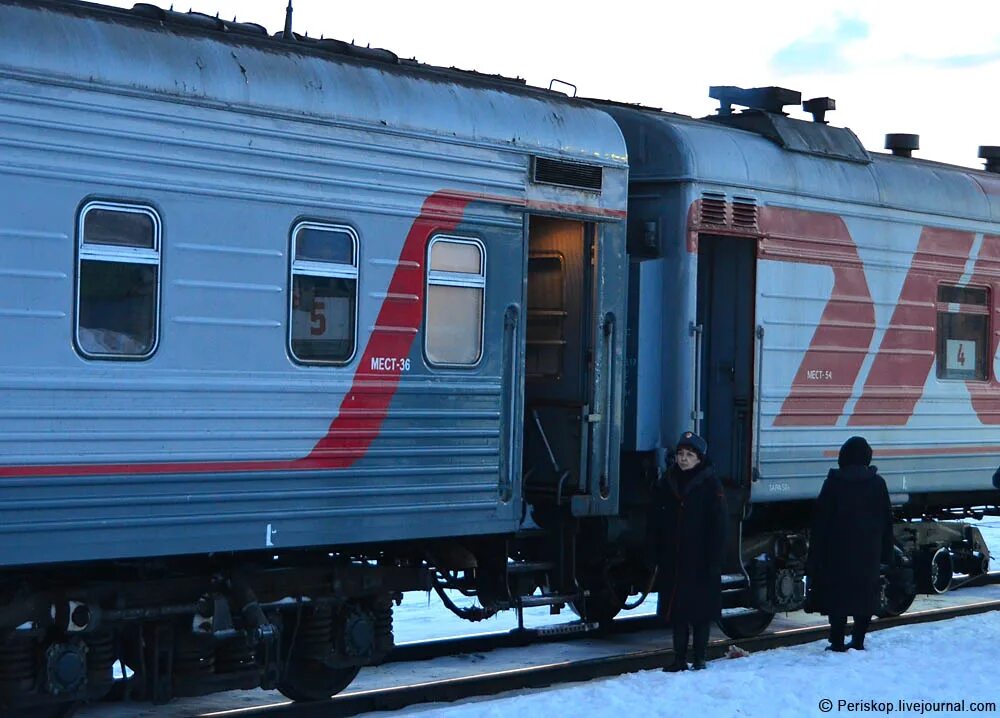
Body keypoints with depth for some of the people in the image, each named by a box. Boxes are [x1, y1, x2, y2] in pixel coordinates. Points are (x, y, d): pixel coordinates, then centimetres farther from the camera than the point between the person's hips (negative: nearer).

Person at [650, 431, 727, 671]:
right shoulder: (666, 483, 8)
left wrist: (713, 560, -12)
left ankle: (699, 658, 11)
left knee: (701, 610, 2)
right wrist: (657, 555, 4)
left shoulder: (710, 485, -5)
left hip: (700, 561, -4)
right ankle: (680, 659, 13)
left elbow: (718, 526, -6)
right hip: (672, 560, 4)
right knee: (676, 609, 6)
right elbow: (656, 524, 12)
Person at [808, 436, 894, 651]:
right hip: (868, 552, 2)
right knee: (865, 593, 10)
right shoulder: (877, 483, 4)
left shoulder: (834, 482, -4)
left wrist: (815, 554, 2)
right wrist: (886, 553, 14)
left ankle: (837, 642, -1)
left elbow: (820, 519, -3)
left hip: (837, 551, -2)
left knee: (837, 593, 0)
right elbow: (887, 521, 8)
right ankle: (858, 640, 9)